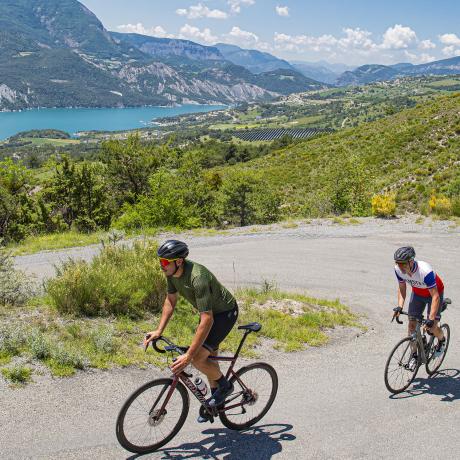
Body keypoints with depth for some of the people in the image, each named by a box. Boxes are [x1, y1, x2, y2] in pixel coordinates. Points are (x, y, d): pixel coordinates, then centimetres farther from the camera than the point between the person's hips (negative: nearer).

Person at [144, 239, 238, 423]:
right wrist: (159, 331, -6)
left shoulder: (197, 278, -38)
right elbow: (170, 301, 3)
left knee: (198, 357, -19)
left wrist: (188, 356, -42)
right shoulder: (172, 272, -12)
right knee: (210, 356, 19)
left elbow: (207, 320, -41)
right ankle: (216, 398, 38)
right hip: (209, 311, 9)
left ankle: (225, 385, 7)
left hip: (225, 312, -8)